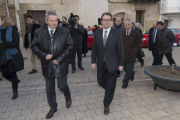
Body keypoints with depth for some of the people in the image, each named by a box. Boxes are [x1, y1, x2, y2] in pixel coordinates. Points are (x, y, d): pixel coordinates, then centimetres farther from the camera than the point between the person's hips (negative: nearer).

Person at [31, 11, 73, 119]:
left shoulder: (65, 31, -5)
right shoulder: (39, 32, -1)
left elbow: (69, 46, -5)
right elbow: (34, 47, 2)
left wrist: (59, 59, -12)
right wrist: (44, 55, -14)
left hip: (61, 64, -2)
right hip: (47, 65, 2)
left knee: (62, 85, 6)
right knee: (49, 88, 13)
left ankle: (68, 97, 42)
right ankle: (53, 107, 35)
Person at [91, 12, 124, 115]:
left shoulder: (117, 33, -6)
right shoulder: (97, 33, 3)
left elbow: (120, 50, -5)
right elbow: (94, 48, 5)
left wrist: (121, 64, -6)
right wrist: (93, 61, 1)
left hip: (112, 64, -3)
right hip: (101, 64, 3)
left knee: (110, 85, 6)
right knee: (101, 82, 14)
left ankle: (107, 105, 26)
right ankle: (110, 91, 47)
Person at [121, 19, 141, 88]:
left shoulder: (135, 33, -6)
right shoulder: (122, 33, 3)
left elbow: (138, 45, -3)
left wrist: (133, 53, -11)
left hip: (131, 56, -3)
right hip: (123, 55, 4)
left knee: (128, 71, 4)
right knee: (125, 68, 15)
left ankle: (125, 83, 21)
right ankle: (132, 73, 46)